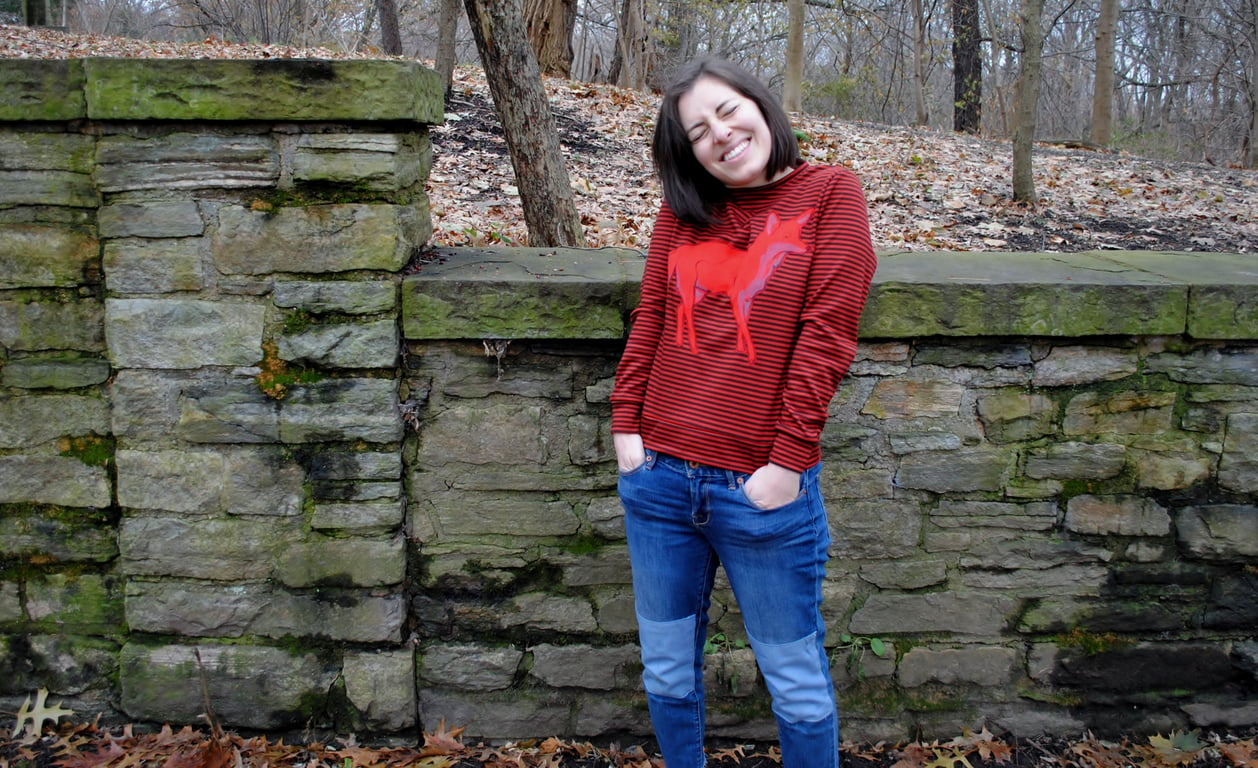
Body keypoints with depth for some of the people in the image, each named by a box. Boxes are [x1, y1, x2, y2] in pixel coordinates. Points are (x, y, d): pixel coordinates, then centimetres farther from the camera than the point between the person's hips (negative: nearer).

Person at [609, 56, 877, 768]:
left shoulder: (830, 192, -3)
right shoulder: (683, 208, 8)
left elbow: (826, 332, -10)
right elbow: (650, 318, 9)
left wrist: (788, 458, -14)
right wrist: (627, 423, 0)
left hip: (762, 491, -4)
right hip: (659, 479, 4)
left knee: (797, 684, 12)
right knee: (667, 673, 18)